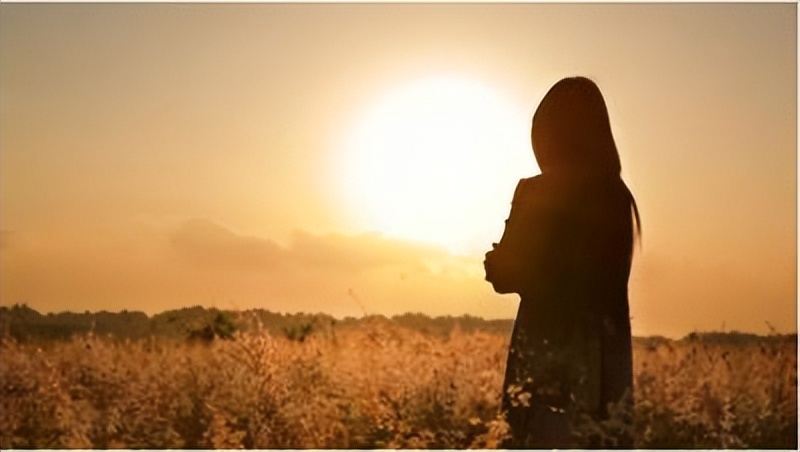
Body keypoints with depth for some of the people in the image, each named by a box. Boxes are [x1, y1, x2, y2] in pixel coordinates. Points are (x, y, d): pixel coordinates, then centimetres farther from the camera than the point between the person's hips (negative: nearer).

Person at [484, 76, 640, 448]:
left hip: (549, 355, -5)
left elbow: (505, 275, -7)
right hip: (606, 359, 6)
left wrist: (494, 261, 14)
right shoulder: (617, 198, 8)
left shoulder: (536, 194, -8)